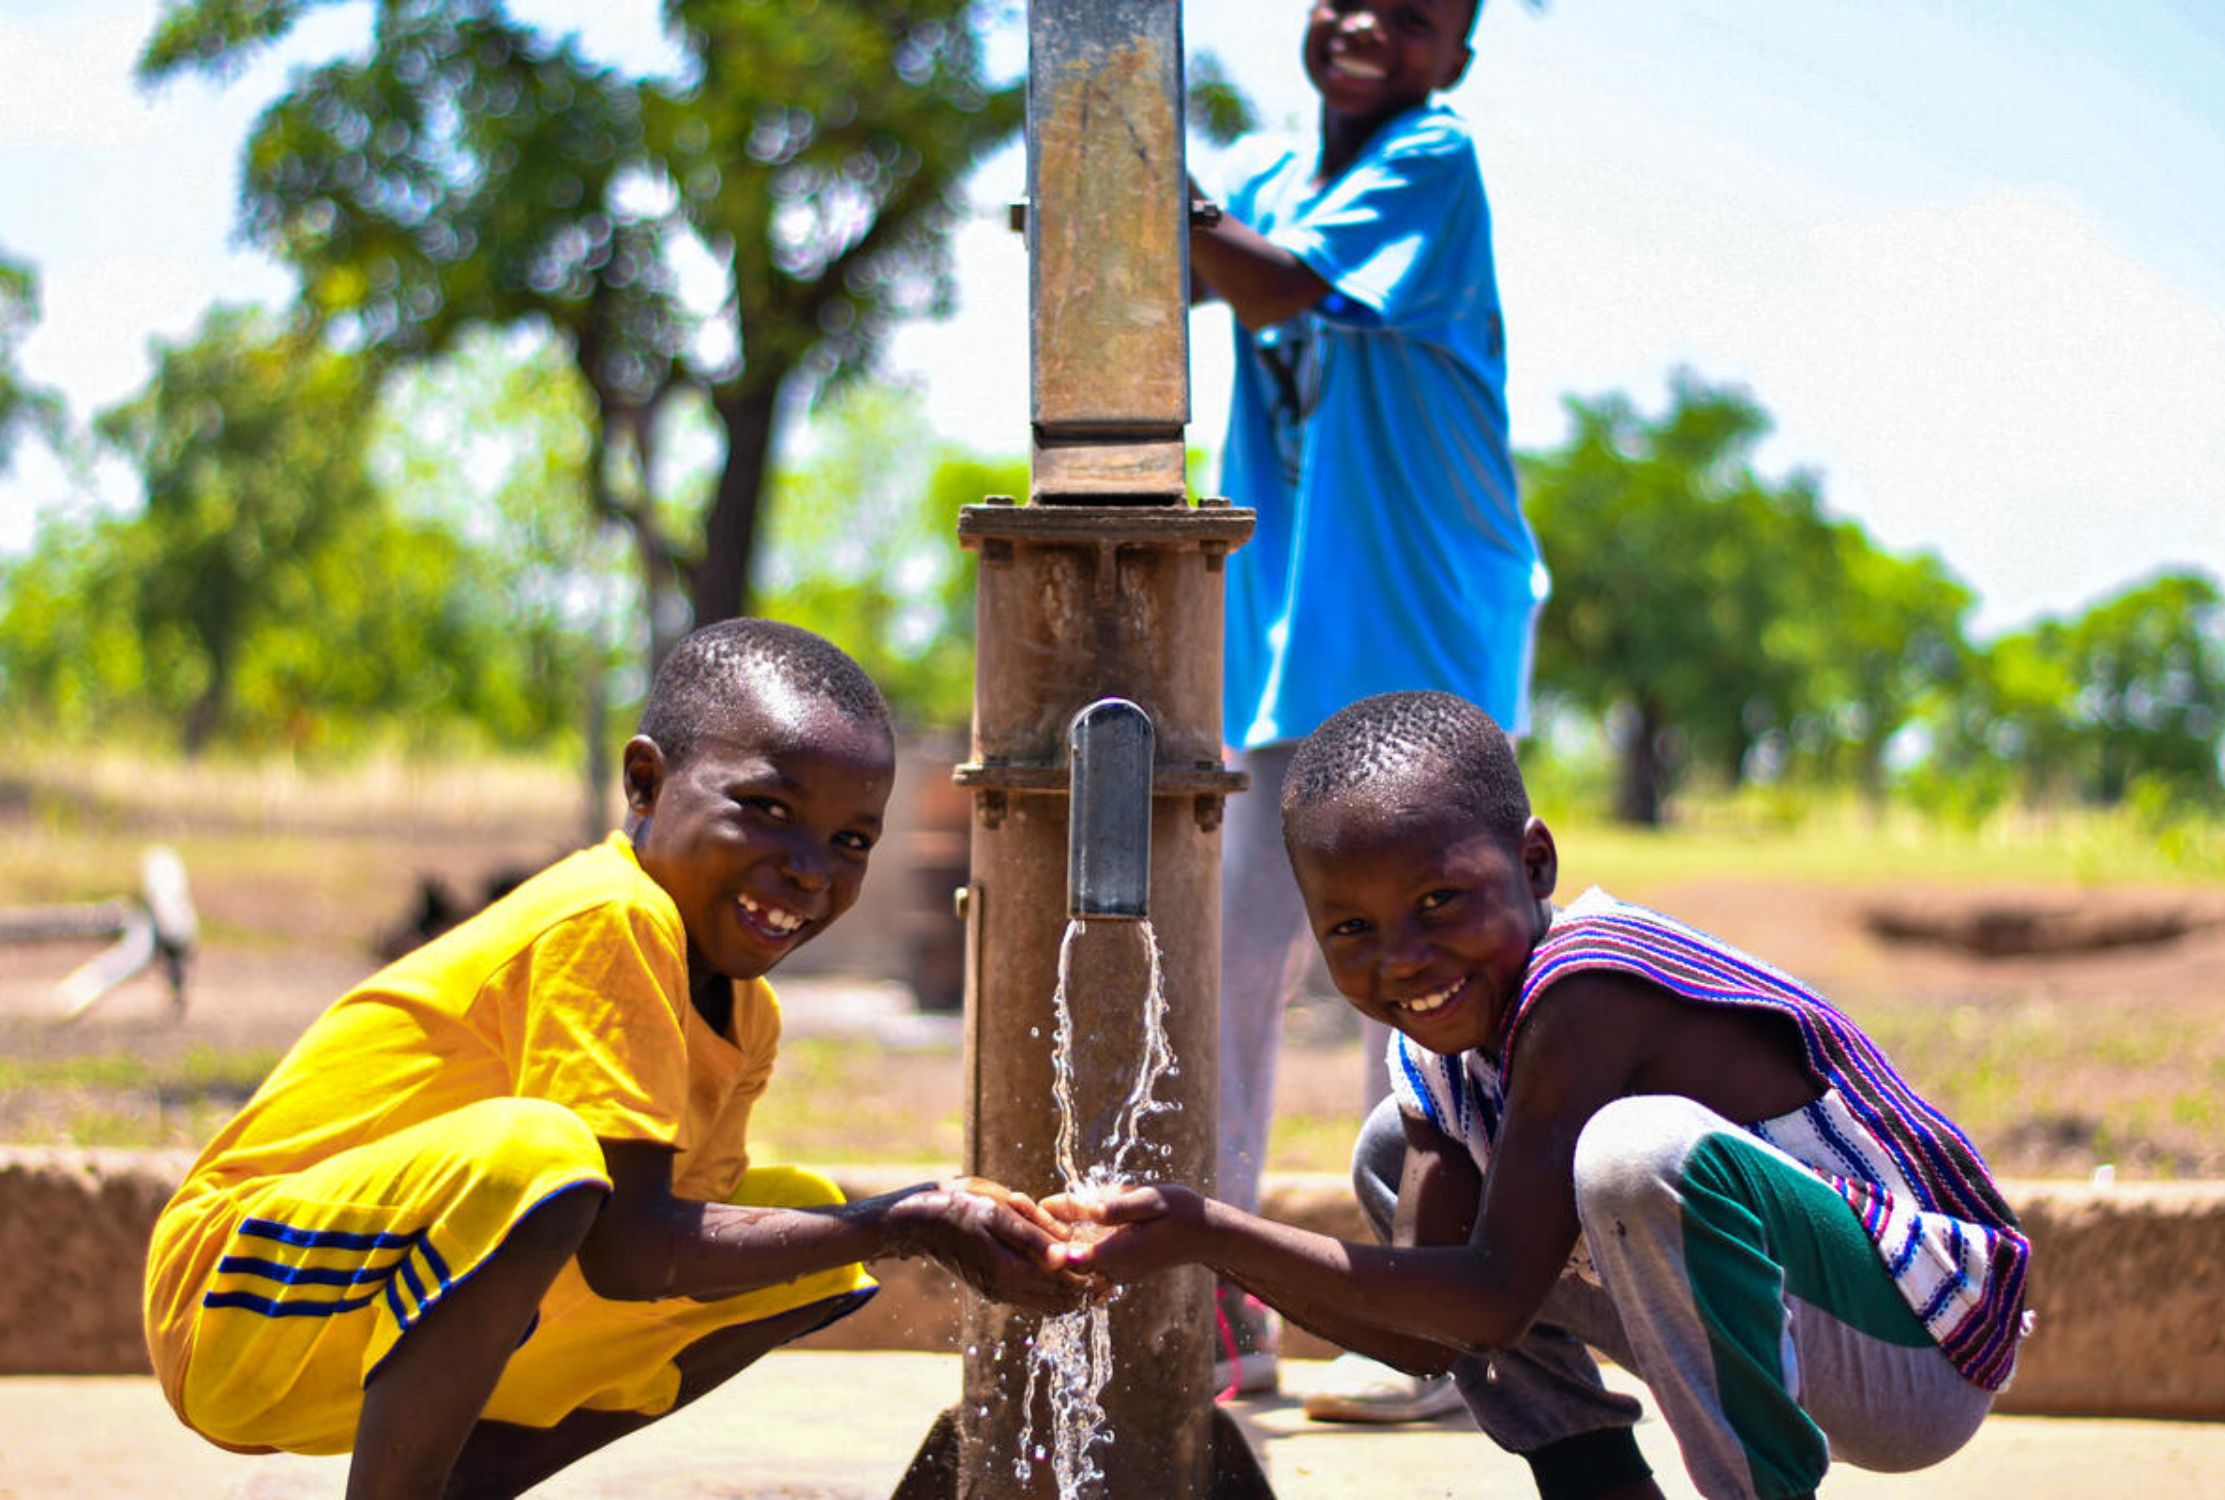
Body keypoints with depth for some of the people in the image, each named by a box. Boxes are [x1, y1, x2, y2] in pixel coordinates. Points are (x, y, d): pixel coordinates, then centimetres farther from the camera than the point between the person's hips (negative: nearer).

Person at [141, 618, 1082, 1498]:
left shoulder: (744, 1014, 8)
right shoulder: (608, 923, -21)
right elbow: (628, 1249, -26)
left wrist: (930, 1216, -8)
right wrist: (906, 1224, -25)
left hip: (421, 1303, 10)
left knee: (812, 1223, 9)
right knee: (535, 1153, -37)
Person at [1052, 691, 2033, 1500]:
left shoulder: (1583, 992, -26)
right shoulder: (1445, 1032, 1)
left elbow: (1495, 1301, -27)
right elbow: (1428, 1334, -2)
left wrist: (1211, 1231, -29)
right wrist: (1210, 1245, -16)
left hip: (1924, 1354, -9)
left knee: (1639, 1148, -36)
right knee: (1398, 1155, 12)